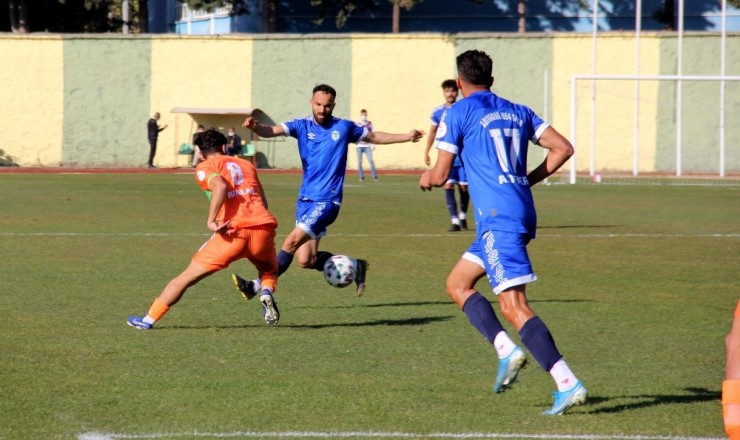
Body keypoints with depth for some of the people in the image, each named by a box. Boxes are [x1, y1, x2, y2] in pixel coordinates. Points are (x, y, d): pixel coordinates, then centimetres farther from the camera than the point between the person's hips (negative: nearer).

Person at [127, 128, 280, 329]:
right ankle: (267, 291, -2)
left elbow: (220, 186, -11)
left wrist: (211, 220, -16)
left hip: (233, 231, -3)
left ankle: (149, 319, 10)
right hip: (264, 225, 3)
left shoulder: (205, 167, 10)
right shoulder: (246, 164, 25)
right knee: (270, 270, 32)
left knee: (187, 276, 7)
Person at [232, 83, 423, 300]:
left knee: (292, 242, -17)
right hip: (305, 199, 4)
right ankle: (354, 266, 22)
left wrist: (407, 137, 18)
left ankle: (257, 286, -11)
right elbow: (272, 131, -11)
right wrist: (255, 126, -33)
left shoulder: (344, 127, 3)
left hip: (327, 201, -4)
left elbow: (374, 137, 20)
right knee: (306, 260, 0)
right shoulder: (302, 126, 4)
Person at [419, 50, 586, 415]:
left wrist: (426, 178, 23)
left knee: (514, 306, -11)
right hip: (522, 212, 8)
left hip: (498, 218, -8)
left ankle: (568, 384, -19)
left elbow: (440, 175, -1)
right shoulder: (518, 112, 16)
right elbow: (562, 148, 9)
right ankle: (507, 350, 1)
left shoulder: (458, 113, -1)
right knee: (457, 283, 17)